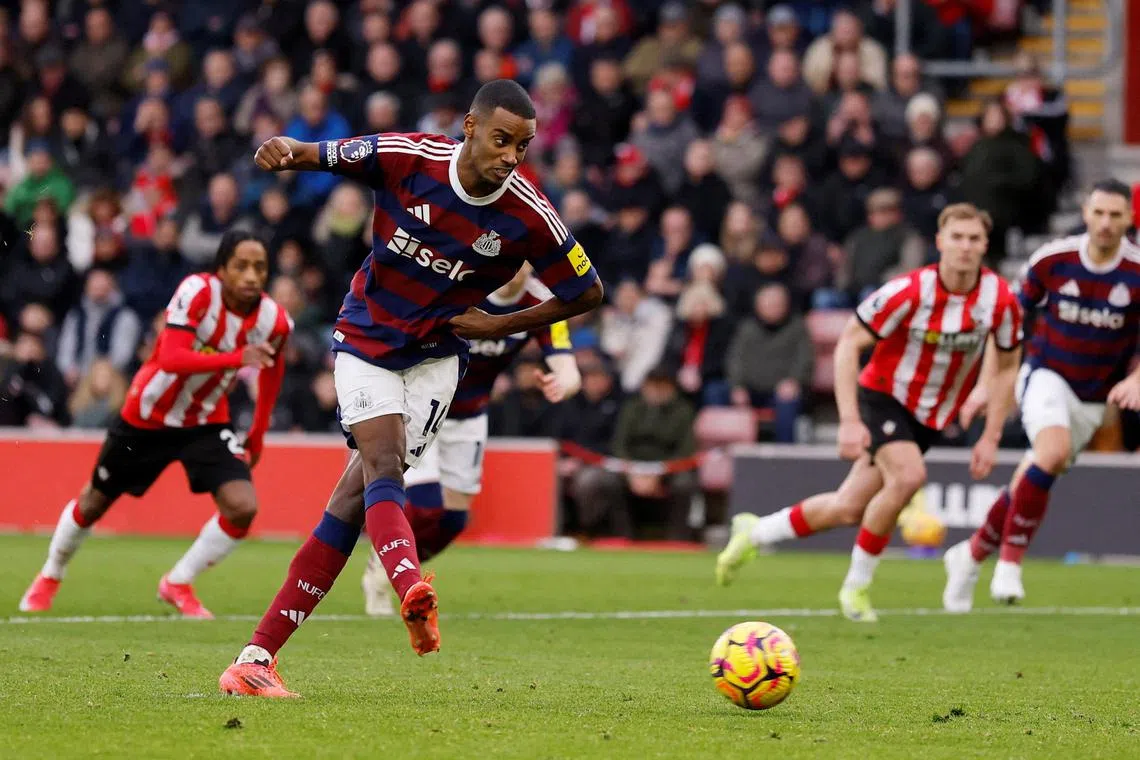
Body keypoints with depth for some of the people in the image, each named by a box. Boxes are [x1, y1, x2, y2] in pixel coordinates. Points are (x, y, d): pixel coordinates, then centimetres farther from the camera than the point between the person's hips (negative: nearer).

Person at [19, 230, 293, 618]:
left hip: (206, 423, 3)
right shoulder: (197, 292, -28)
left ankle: (177, 585, 4)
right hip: (147, 416, -3)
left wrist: (257, 437, 13)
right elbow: (171, 359, -40)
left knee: (242, 507, -19)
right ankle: (50, 577, 43)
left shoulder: (274, 321, -16)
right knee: (94, 502, 14)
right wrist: (237, 357, -52)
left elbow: (272, 367, 7)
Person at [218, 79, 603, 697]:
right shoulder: (404, 157, -15)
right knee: (384, 462, -26)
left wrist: (502, 326, -6)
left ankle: (259, 654, -4)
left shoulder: (529, 217, -14)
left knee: (354, 499, -8)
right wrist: (284, 151, -25)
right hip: (366, 340, 0)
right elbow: (320, 156, -1)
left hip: (436, 357, 0)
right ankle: (412, 589, -54)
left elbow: (587, 293, 0)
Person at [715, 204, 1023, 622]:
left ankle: (754, 532, 28)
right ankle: (856, 585, -11)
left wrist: (990, 437, -3)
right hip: (883, 396, -4)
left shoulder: (1000, 300, -13)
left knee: (848, 509, 4)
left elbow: (1006, 366, 2)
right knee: (908, 476, -31)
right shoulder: (910, 291, -24)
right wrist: (849, 420, -23)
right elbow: (848, 343, -16)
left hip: (931, 417, 4)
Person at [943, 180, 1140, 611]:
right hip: (1047, 376, -2)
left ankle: (971, 555, 31)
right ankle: (1010, 560, -21)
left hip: (1093, 397, 2)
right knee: (1055, 450, -31)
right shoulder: (1052, 260, -9)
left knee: (1031, 484, 6)